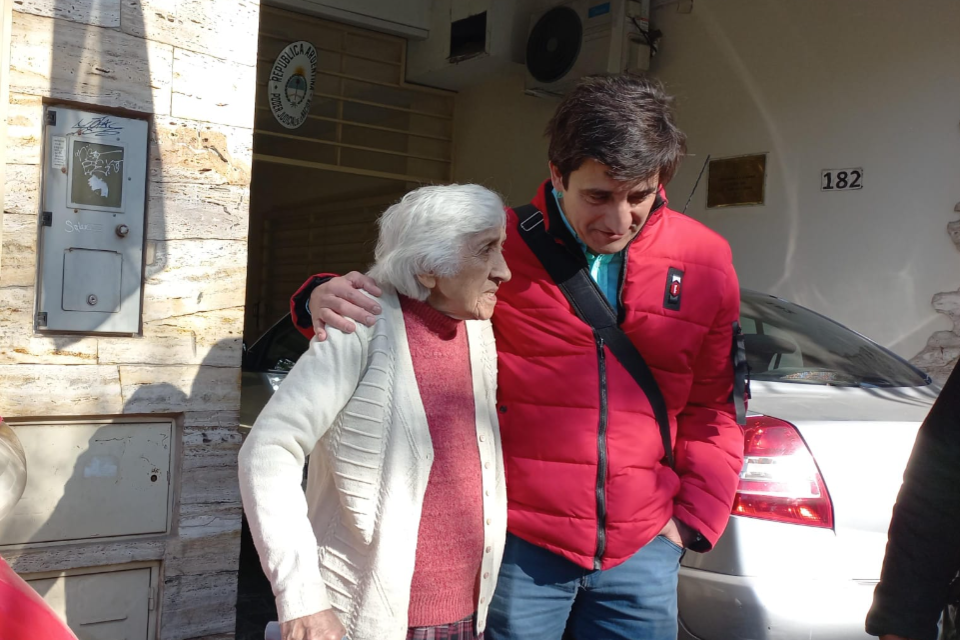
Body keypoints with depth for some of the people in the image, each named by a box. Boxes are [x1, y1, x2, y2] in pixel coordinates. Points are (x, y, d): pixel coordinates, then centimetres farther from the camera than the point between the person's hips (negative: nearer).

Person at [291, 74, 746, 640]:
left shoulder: (706, 262, 1)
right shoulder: (505, 244, -7)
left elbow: (712, 406, 11)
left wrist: (696, 516, 5)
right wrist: (326, 298, -18)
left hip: (643, 550, 3)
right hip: (521, 544, -2)